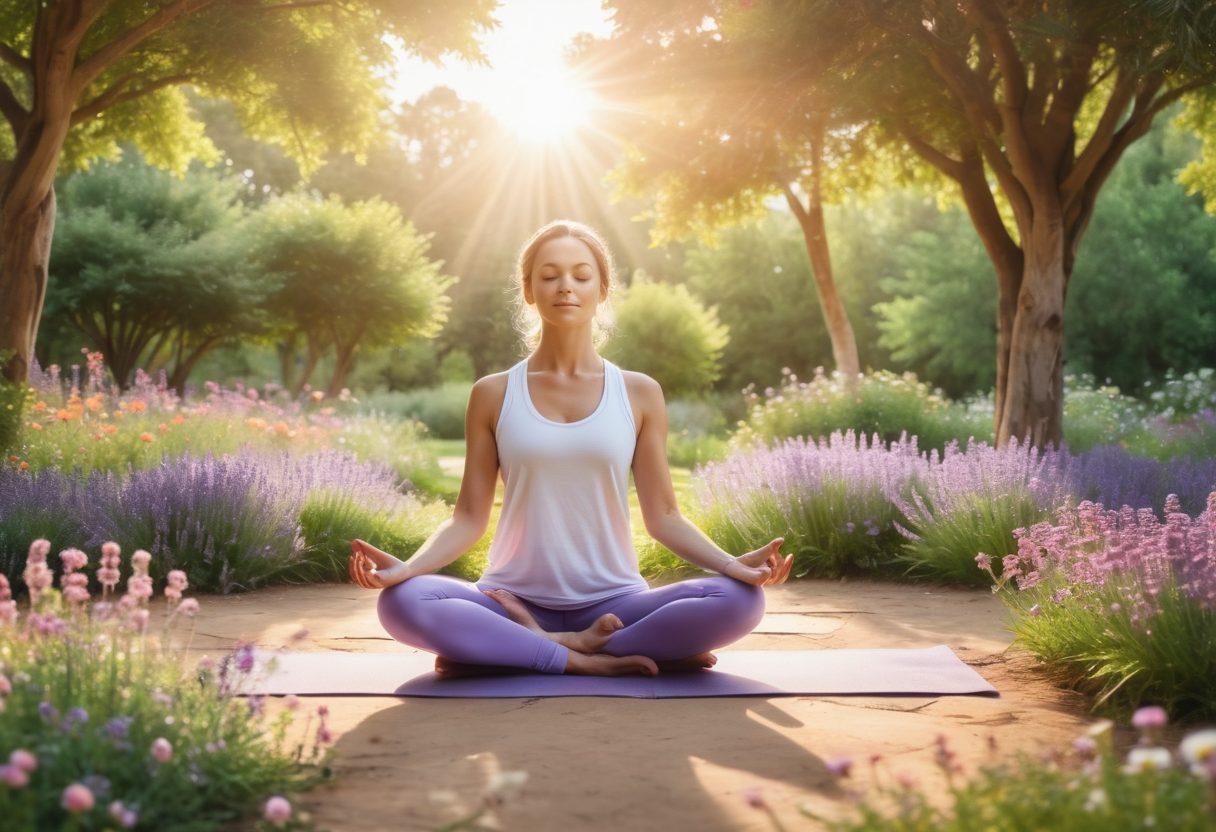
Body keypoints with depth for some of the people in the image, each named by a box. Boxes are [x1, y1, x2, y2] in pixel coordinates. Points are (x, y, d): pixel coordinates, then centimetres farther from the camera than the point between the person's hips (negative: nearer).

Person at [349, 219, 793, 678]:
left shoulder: (639, 394, 5)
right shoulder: (493, 395, 5)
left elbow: (663, 516, 4)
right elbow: (469, 517, 3)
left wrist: (733, 564, -14)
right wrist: (405, 567, -16)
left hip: (612, 602, 1)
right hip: (514, 601, -1)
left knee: (740, 600, -27)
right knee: (402, 602, -31)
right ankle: (585, 659, -21)